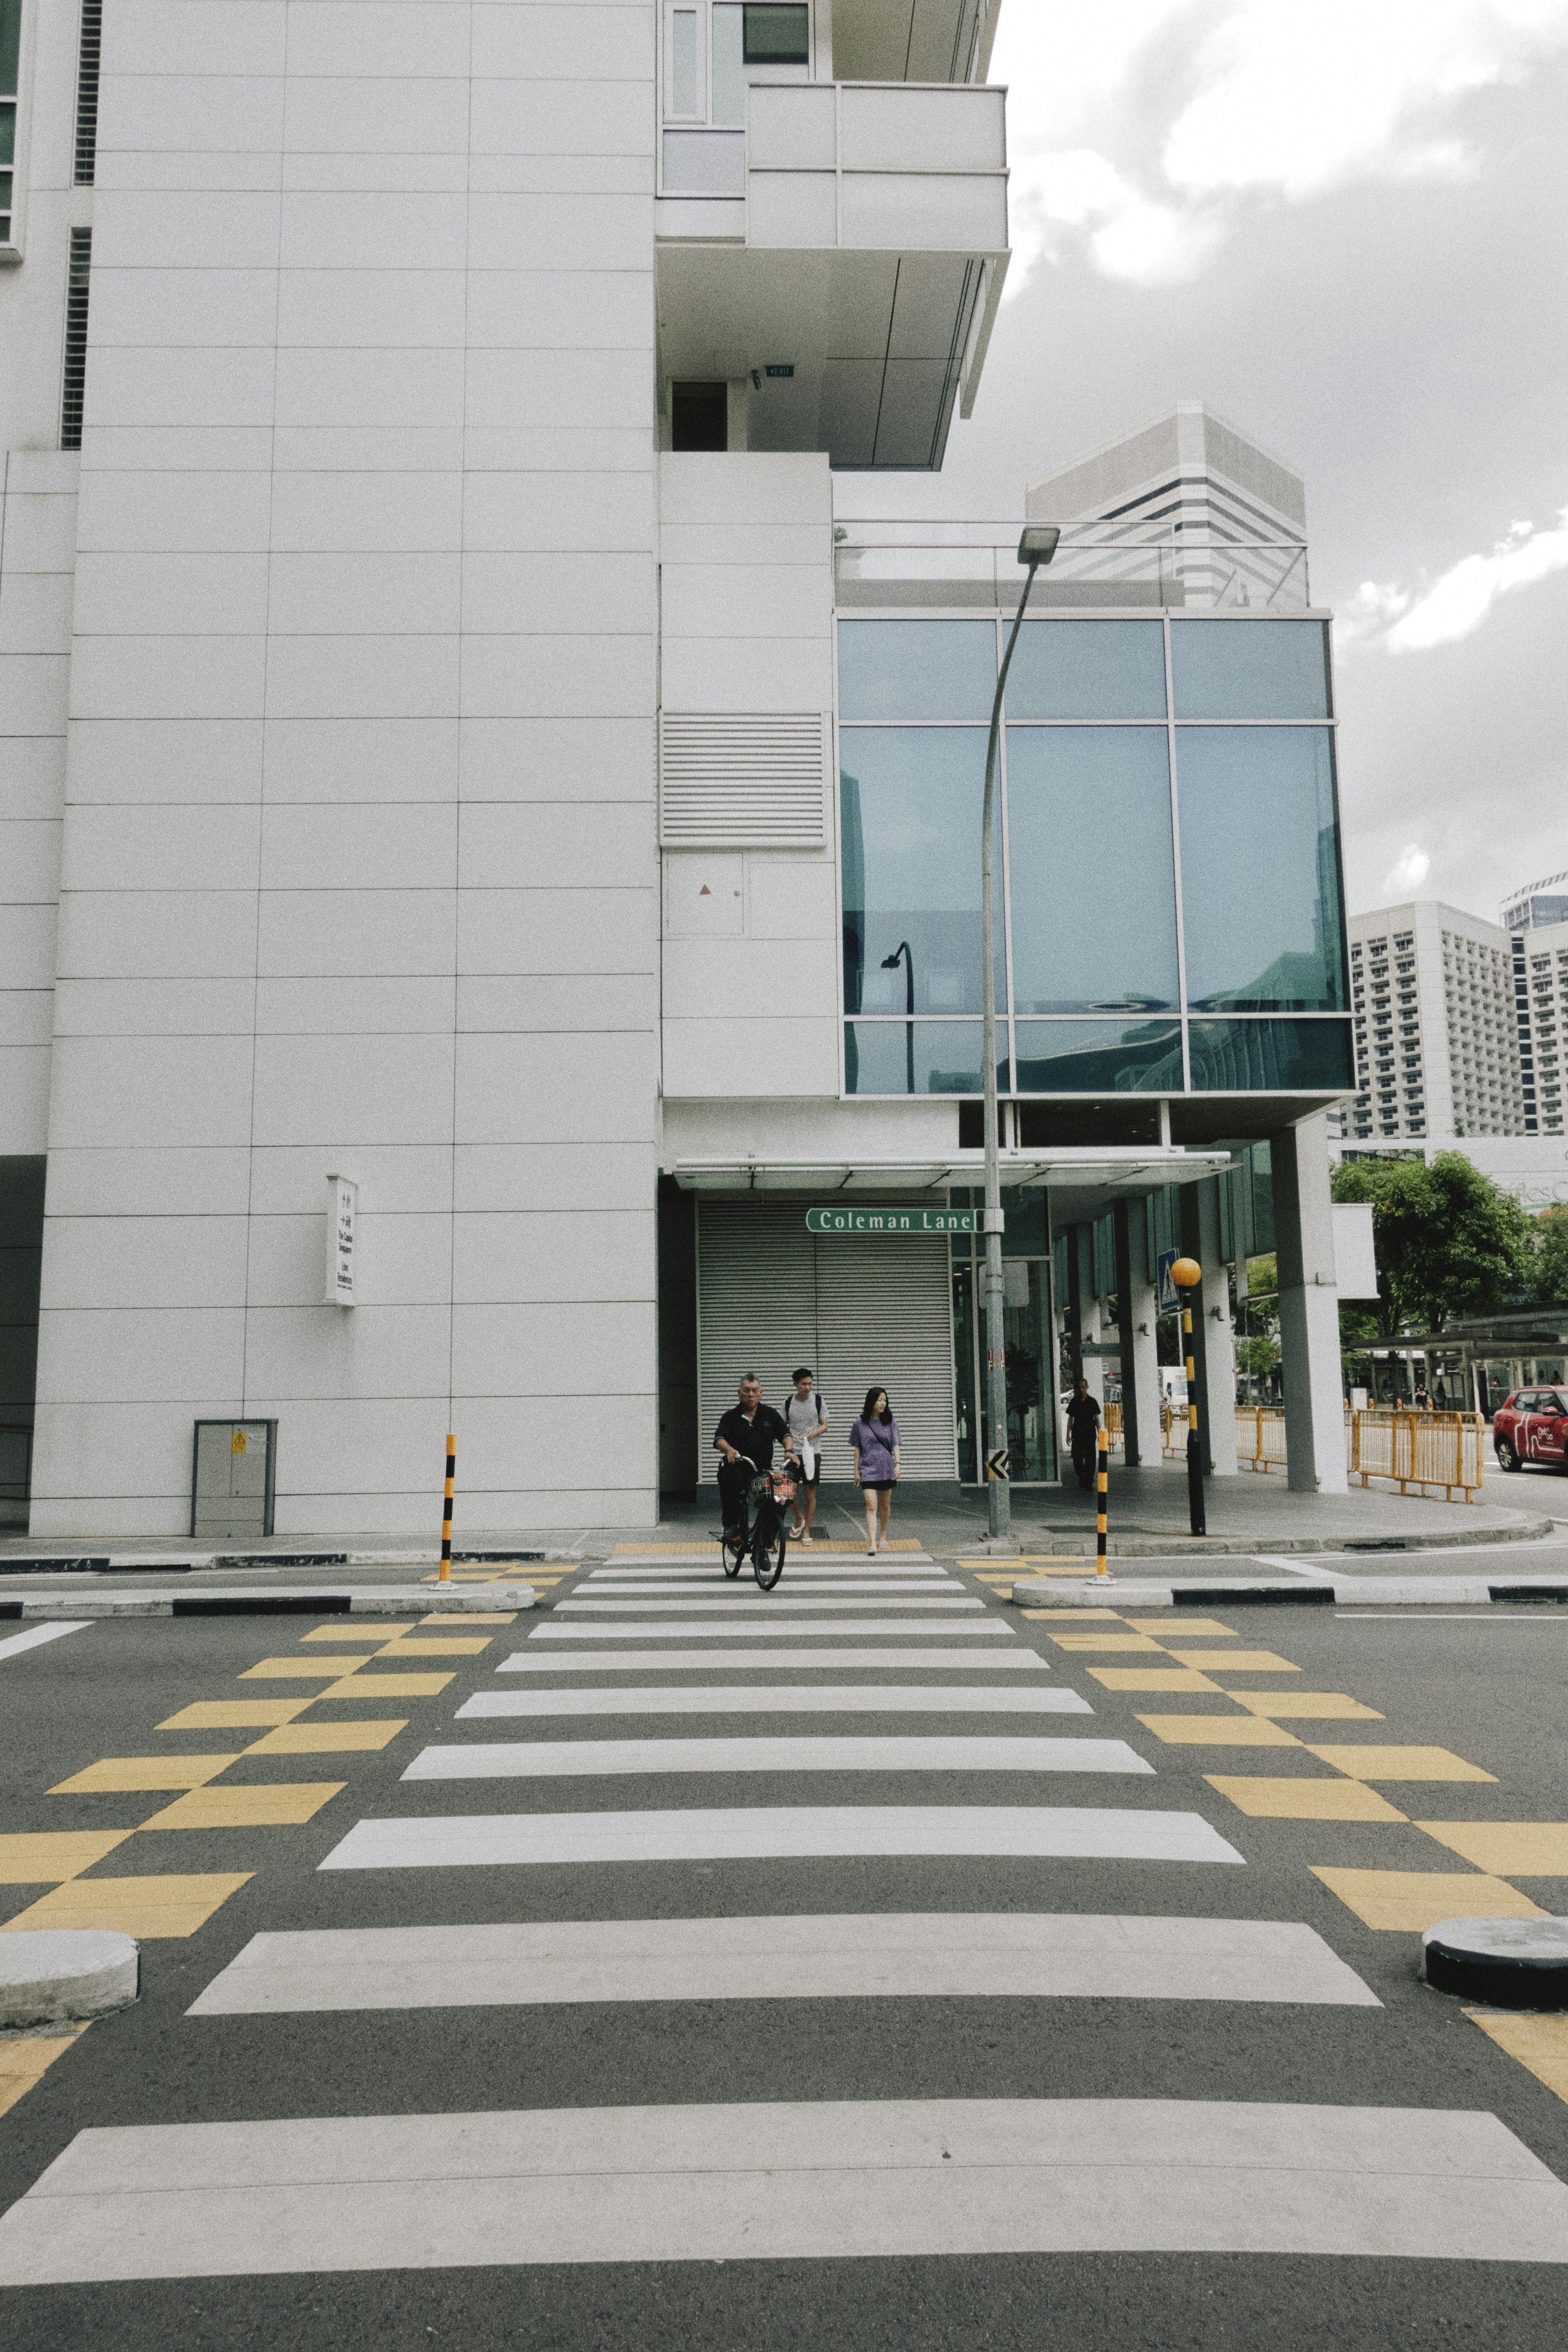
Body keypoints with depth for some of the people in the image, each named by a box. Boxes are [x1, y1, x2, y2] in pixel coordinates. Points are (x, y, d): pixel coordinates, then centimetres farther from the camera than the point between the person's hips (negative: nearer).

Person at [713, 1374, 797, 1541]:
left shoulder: (770, 1414, 12)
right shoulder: (731, 1416, 8)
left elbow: (785, 1435, 6)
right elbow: (719, 1439, -5)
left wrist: (789, 1450, -16)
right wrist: (729, 1450, -28)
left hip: (764, 1470, 2)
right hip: (737, 1468, -1)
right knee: (729, 1478, -35)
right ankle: (732, 1524, -20)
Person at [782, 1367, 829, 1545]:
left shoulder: (818, 1401, 1)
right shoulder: (788, 1403, 2)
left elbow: (825, 1425, 3)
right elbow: (784, 1428, 11)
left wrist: (814, 1432, -17)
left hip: (812, 1453, 0)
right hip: (793, 1453, 0)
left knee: (810, 1493, 1)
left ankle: (806, 1531, 11)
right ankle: (799, 1519, 19)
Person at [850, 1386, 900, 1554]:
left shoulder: (890, 1422, 4)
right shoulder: (861, 1424, 1)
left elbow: (895, 1445, 2)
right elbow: (857, 1449, 6)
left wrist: (898, 1463, -12)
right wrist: (856, 1471, 5)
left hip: (887, 1469, 2)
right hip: (868, 1469, -2)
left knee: (885, 1505, 13)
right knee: (871, 1506, -13)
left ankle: (883, 1536, 34)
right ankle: (872, 1544, -21)